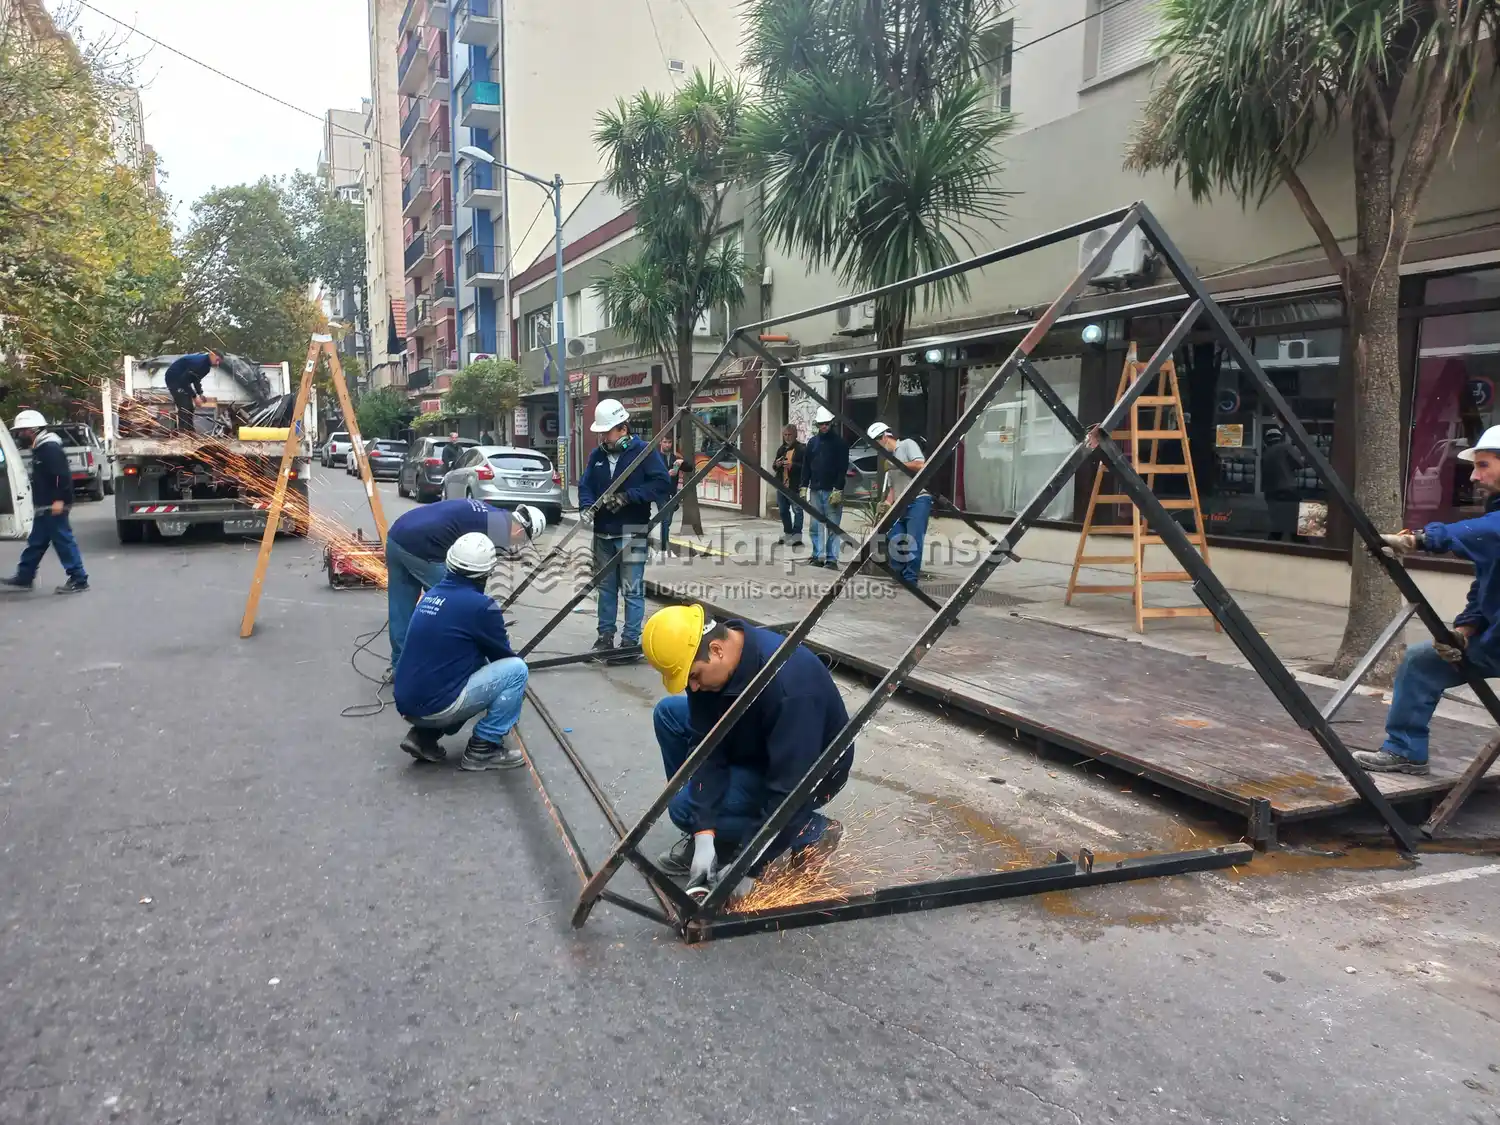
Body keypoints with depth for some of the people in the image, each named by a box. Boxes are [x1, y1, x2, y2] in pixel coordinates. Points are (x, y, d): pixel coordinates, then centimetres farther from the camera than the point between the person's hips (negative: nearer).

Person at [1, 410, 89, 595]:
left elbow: (62, 474, -25)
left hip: (53, 506, -11)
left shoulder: (49, 447, -16)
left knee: (63, 541, -7)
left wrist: (59, 500, -28)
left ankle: (79, 581, -4)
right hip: (46, 506, 11)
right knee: (36, 542, 17)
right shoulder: (41, 447, 18)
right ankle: (24, 577, 27)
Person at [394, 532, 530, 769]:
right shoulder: (480, 605, -12)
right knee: (516, 669, 0)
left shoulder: (431, 595, 10)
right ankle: (482, 749, 4)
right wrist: (517, 688, 23)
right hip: (436, 705, -8)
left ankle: (424, 736, 16)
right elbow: (503, 656, 3)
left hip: (407, 703, 8)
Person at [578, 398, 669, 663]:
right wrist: (588, 506, -10)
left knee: (632, 590, -3)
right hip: (603, 533, 6)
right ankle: (605, 636, 25)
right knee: (605, 587, 15)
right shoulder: (597, 455, 8)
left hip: (632, 534, -6)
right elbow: (585, 485, 11)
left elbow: (662, 483, -16)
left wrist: (628, 496, -21)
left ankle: (630, 642, 3)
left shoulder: (644, 452, -8)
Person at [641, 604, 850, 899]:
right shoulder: (707, 662, -17)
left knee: (685, 807, -17)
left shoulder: (788, 684, -39)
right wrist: (704, 831, -23)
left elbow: (791, 789, -36)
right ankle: (704, 837, 6)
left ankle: (812, 832, -4)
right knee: (668, 713, -1)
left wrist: (749, 866, -31)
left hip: (812, 769, -7)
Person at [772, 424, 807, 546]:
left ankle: (797, 535, -8)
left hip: (795, 486, -7)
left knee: (797, 510, -9)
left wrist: (792, 465, -24)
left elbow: (805, 466, -14)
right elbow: (774, 466, 22)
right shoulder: (781, 449, 15)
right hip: (782, 485, 7)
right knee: (783, 510, 14)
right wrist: (776, 464, -1)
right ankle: (788, 533, 26)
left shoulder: (802, 449, -6)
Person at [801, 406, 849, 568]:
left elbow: (843, 468, -8)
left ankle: (832, 558, -2)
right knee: (816, 525, 6)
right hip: (815, 490, 5)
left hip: (832, 491, -5)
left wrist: (838, 490, -15)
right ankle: (818, 556, 11)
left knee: (832, 526, -4)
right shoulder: (812, 442, 12)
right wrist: (804, 486, 7)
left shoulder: (840, 442, -3)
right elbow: (807, 466, 15)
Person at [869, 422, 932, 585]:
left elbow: (920, 465, -13)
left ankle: (910, 578, -10)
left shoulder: (907, 444, 2)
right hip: (901, 505, 8)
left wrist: (897, 465, -9)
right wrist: (887, 504, 0)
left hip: (918, 501, -8)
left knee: (913, 541, -12)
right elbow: (892, 488, 17)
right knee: (895, 541, 1)